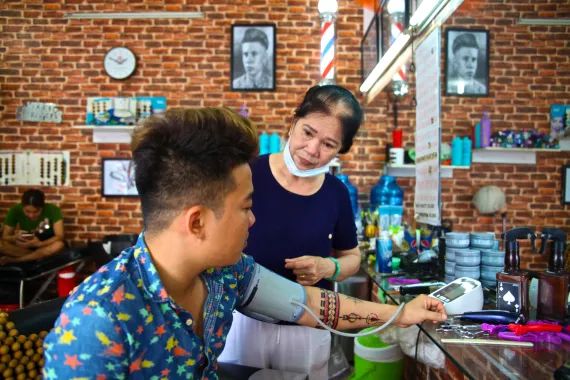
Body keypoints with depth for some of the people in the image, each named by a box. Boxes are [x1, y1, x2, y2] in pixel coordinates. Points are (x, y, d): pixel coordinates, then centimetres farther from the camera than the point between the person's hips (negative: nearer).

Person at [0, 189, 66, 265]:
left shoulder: (53, 210, -21)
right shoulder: (15, 210, -16)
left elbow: (59, 236, -24)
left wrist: (39, 244, -40)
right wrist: (15, 237, -36)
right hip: (25, 247, 2)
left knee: (59, 245, -35)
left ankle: (11, 260, -22)